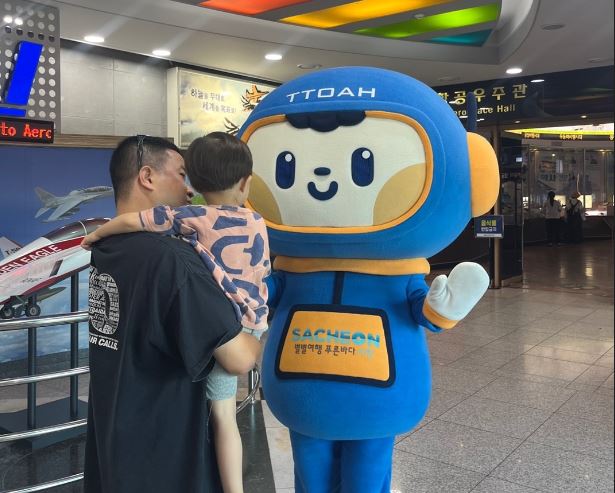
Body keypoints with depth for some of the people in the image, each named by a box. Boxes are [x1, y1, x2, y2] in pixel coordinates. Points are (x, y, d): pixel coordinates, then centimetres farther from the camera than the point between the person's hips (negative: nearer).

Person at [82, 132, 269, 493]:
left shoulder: (194, 219, -13)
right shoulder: (256, 222, 1)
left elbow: (131, 220, -19)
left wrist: (97, 235, 0)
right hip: (254, 324, 5)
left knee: (223, 416, 10)